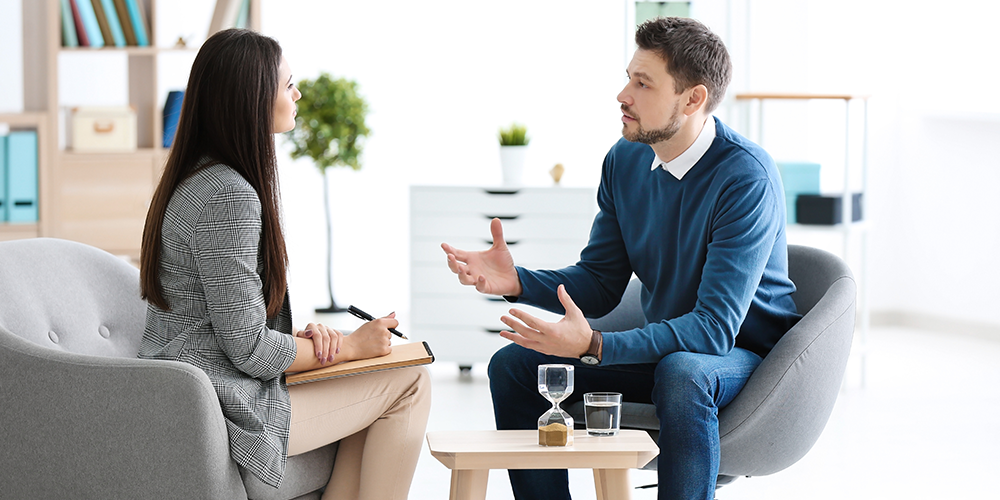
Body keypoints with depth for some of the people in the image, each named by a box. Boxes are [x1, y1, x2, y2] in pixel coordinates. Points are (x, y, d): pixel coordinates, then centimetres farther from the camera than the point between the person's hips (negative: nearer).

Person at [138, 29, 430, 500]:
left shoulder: (198, 179, 11)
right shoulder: (229, 197, -21)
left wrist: (301, 336, 3)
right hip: (220, 411, -10)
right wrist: (349, 346, -6)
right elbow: (249, 350, -20)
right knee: (409, 382, -1)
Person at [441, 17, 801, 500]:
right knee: (514, 364, -4)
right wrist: (518, 281, -14)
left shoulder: (747, 178, -25)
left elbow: (715, 326, -30)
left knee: (681, 374, -39)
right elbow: (600, 281, 6)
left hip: (744, 355, -7)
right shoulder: (625, 160, -2)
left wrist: (593, 347, -39)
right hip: (664, 348, 7)